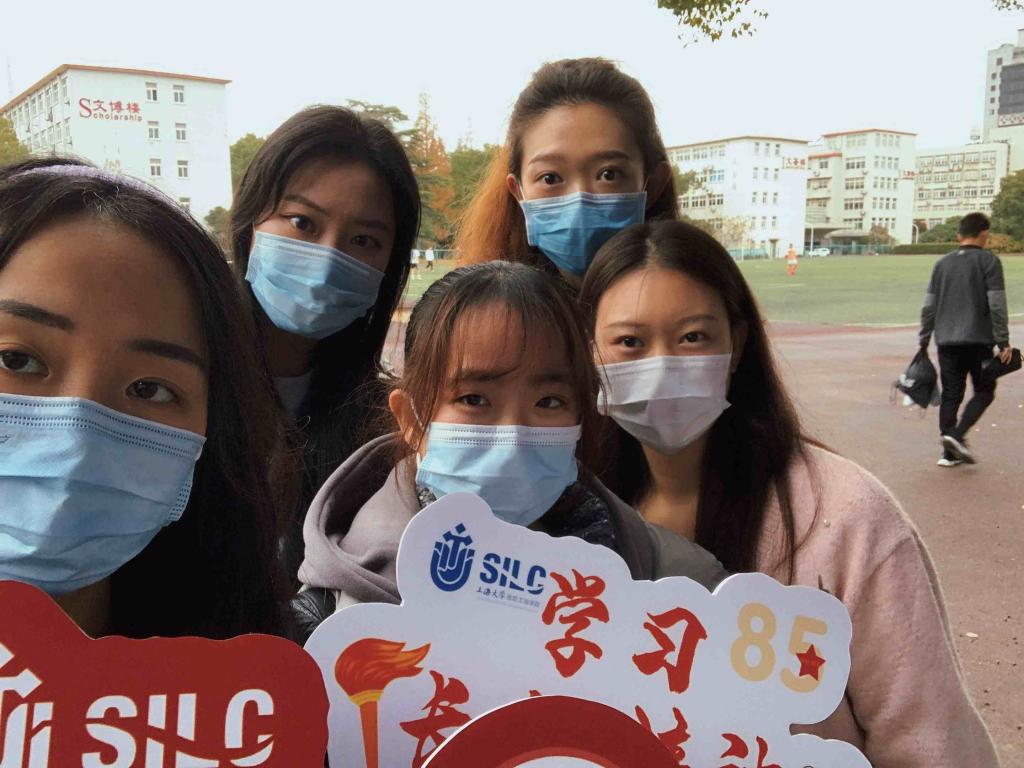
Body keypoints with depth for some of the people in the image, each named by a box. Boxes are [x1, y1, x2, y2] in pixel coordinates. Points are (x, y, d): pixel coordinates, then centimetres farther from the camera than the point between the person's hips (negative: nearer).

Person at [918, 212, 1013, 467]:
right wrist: (1003, 342, -4)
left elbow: (929, 307, 11)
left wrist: (924, 341, 17)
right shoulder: (989, 261, -3)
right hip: (978, 340, -4)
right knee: (984, 391, 8)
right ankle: (957, 434, -11)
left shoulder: (942, 263, 11)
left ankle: (949, 452, 8)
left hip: (947, 342, 4)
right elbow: (996, 306, -9)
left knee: (951, 395, 8)